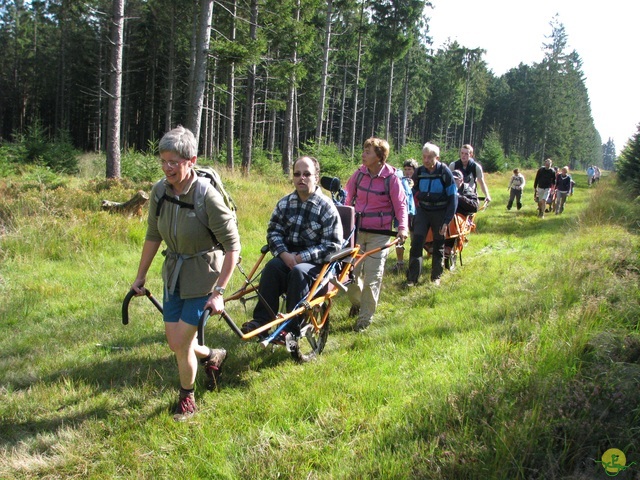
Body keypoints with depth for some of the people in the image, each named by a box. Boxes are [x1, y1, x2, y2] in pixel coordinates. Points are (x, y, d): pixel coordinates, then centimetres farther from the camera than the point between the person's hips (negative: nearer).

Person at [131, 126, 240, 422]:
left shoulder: (207, 196, -24)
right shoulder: (160, 191, -7)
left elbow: (233, 246, -21)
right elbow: (153, 236, 8)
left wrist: (218, 292, -23)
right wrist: (140, 276, 14)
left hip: (202, 276, -6)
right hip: (174, 273, 6)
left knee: (181, 342, -3)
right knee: (174, 342, 10)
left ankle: (187, 400, 24)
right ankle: (212, 356, 42)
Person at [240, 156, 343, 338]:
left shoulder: (326, 207, -6)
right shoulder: (285, 203, 8)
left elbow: (332, 245, -10)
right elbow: (273, 231, 7)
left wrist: (301, 258, -18)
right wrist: (284, 254, -13)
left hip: (314, 262, -3)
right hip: (287, 257, 3)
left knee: (298, 272, -34)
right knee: (272, 267, -28)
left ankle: (293, 326, -26)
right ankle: (261, 320, -27)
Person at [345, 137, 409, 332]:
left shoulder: (391, 178, -9)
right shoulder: (359, 173, 2)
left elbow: (400, 204, -8)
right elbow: (349, 197, 15)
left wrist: (403, 227, -20)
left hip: (379, 234, -4)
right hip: (356, 230, 4)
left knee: (372, 276, -1)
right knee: (351, 272, 7)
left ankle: (365, 317, 12)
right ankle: (356, 302, 36)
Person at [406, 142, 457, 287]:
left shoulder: (445, 172, -12)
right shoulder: (419, 172, -3)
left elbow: (453, 197, -9)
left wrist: (447, 221, -13)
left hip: (440, 212, -2)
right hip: (423, 211, 2)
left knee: (439, 245, 9)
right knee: (416, 241, -10)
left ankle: (436, 276, 25)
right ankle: (412, 278, -5)